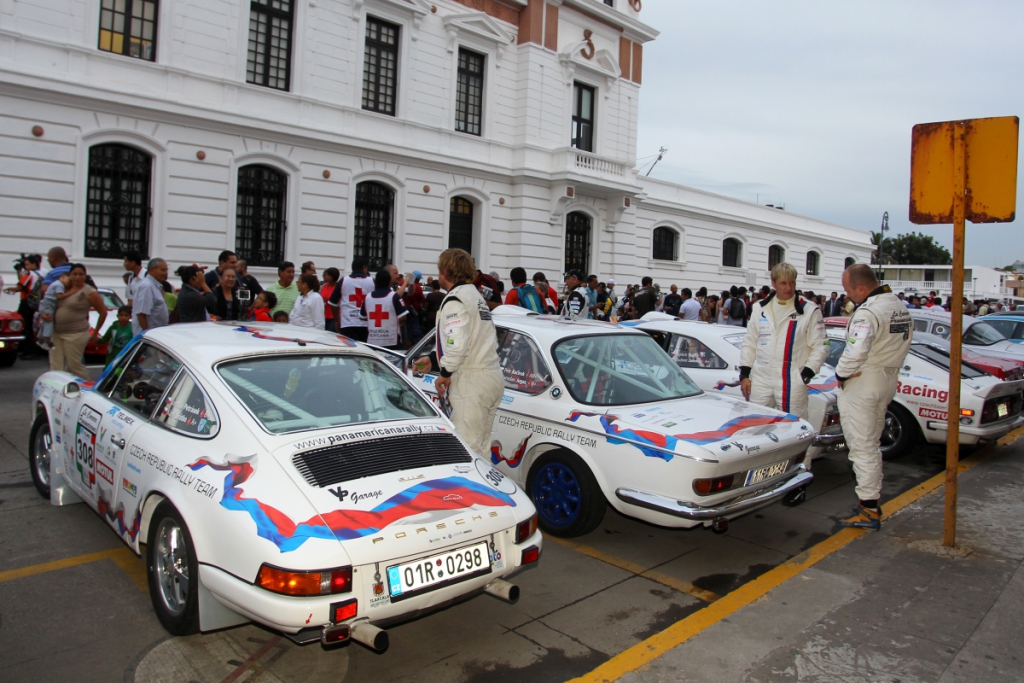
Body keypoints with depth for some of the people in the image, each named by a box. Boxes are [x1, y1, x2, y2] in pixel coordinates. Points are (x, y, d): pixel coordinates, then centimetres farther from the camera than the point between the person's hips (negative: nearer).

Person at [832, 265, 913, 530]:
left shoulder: (868, 312, -21)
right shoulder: (901, 307, 9)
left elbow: (856, 352, -31)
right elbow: (903, 343, 13)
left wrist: (841, 374, -15)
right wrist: (888, 368, 9)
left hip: (863, 384, -10)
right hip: (889, 380, 10)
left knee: (862, 447, -3)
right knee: (871, 444, 19)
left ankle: (868, 511, 1)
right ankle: (873, 501, 27)